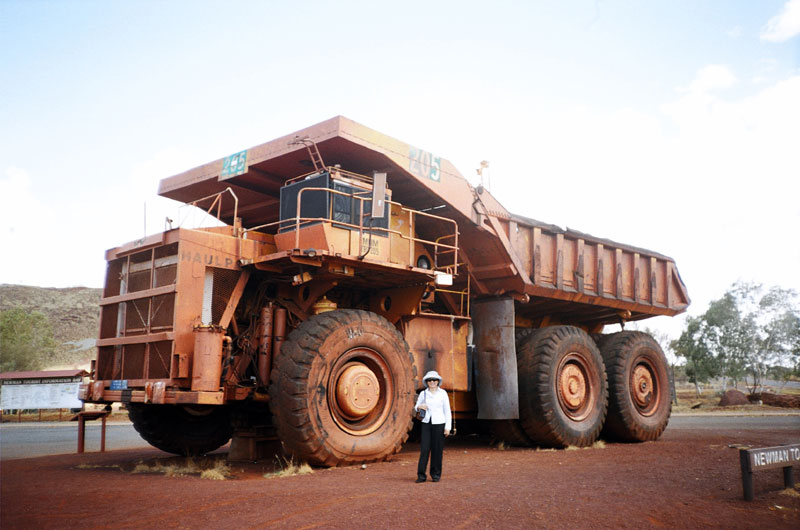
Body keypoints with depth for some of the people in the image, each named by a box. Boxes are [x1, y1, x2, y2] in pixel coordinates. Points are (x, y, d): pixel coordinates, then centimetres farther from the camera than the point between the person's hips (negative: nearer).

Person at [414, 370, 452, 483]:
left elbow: (447, 410, -1)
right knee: (424, 449, -5)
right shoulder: (423, 393, 4)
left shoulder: (443, 393, -1)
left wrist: (448, 427, -7)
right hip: (427, 423, 2)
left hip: (439, 423, -2)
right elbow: (416, 407, 14)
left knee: (437, 449, 1)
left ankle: (436, 474, 14)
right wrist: (420, 406, -11)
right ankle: (421, 475, -2)